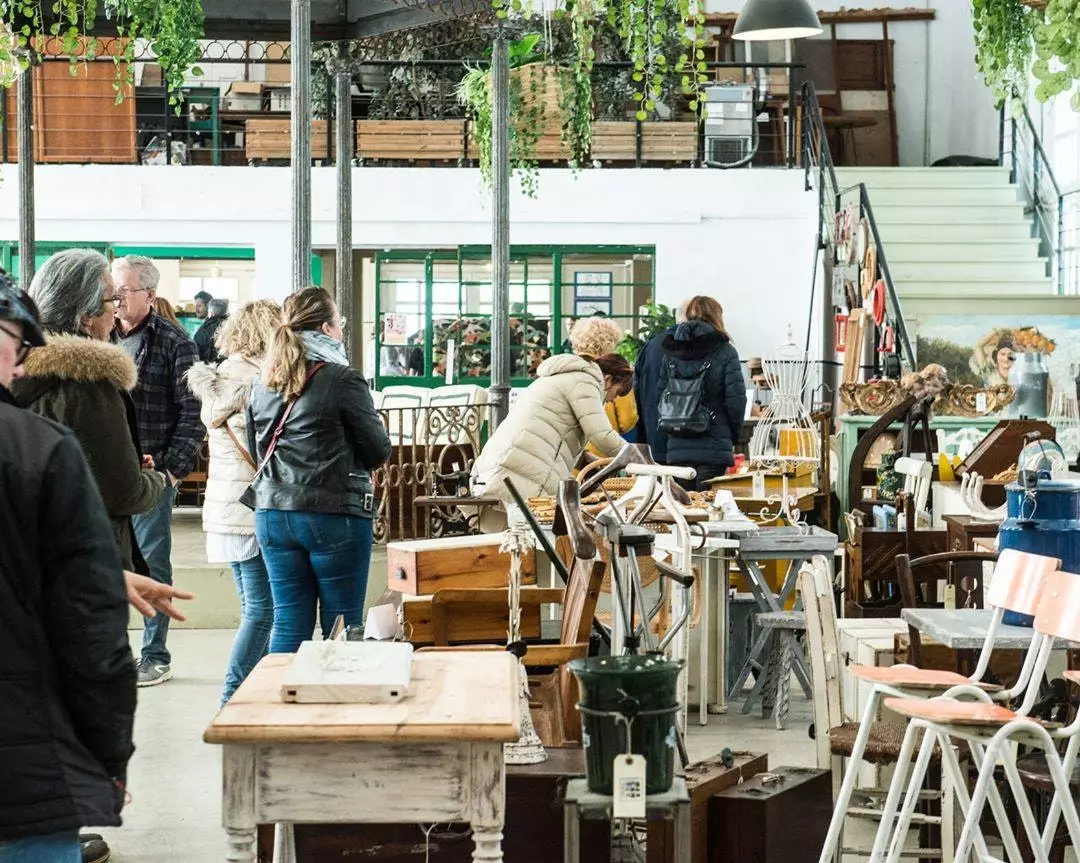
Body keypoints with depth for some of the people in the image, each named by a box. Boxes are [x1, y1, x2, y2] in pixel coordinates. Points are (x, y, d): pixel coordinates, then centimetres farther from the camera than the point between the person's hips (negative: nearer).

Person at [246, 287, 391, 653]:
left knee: (288, 623, 9)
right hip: (334, 512, -5)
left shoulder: (262, 384, 6)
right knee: (341, 626, 2)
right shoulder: (343, 380, -11)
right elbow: (378, 450, -4)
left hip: (272, 512, 5)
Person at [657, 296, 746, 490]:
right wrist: (733, 435, 7)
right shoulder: (725, 353, -4)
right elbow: (736, 399, -7)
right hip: (713, 449, -4)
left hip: (677, 448, 4)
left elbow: (660, 395, 7)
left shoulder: (670, 353, 8)